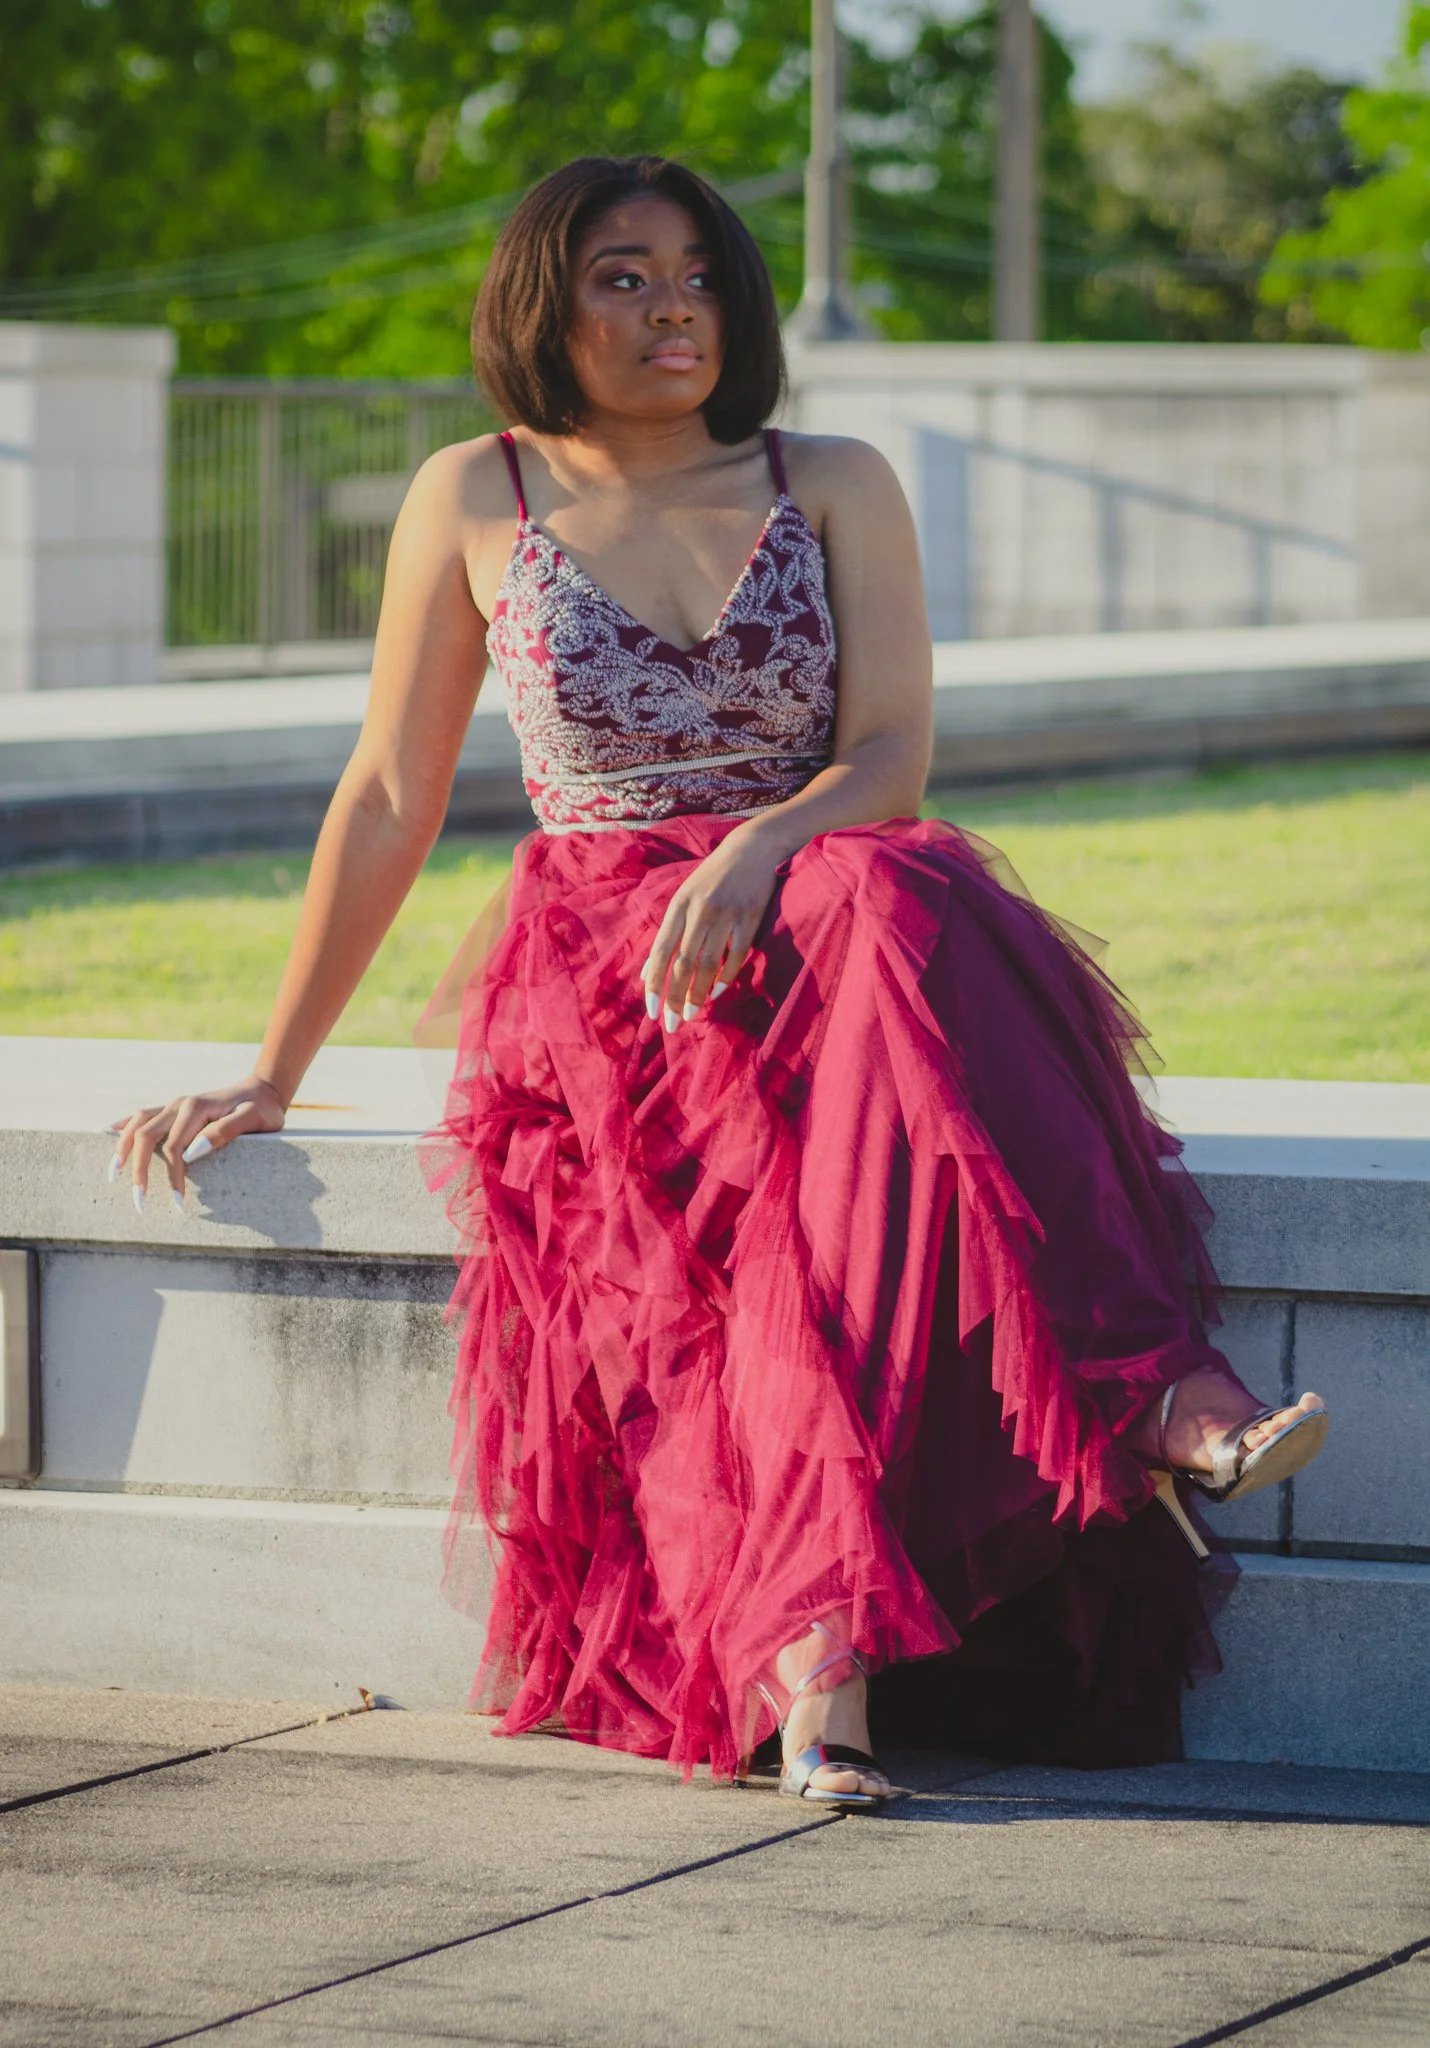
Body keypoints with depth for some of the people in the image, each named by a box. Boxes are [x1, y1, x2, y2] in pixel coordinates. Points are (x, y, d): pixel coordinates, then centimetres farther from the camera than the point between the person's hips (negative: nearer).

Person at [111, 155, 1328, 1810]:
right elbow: (387, 805, 12)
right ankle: (1160, 1395, -49)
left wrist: (758, 853, -23)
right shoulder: (476, 502, 9)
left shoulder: (836, 490, 10)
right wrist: (270, 1075, 11)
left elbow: (892, 756, -1)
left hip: (817, 902, 1)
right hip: (594, 965, -1)